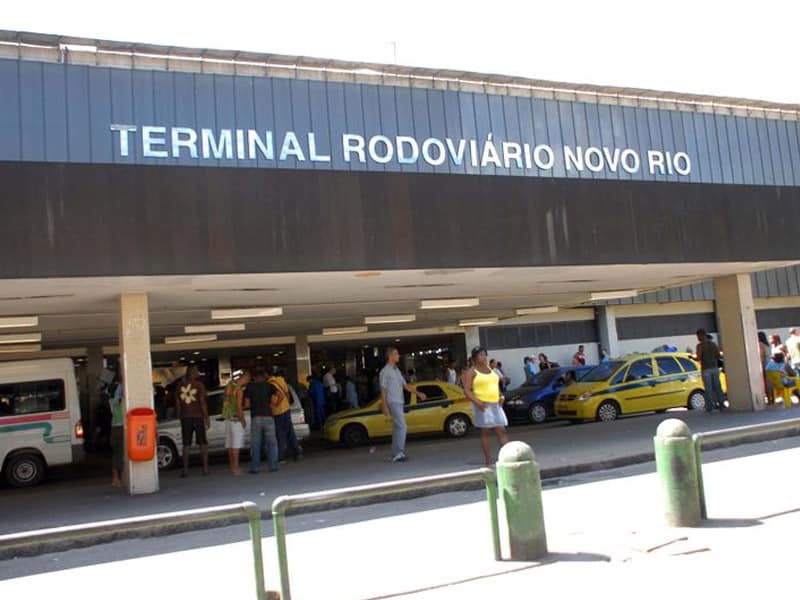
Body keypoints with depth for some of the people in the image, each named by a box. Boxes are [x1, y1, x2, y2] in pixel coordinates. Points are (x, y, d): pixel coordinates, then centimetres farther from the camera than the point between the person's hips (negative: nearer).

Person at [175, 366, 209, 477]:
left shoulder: (180, 385, 4)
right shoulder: (199, 385, -7)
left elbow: (177, 403, 5)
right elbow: (202, 402, -11)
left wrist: (179, 417, 15)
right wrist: (206, 418, -7)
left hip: (185, 418, 3)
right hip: (198, 417, -3)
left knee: (186, 445, 9)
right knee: (203, 443, 6)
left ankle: (185, 470, 6)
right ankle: (205, 468, 2)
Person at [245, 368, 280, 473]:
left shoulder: (250, 386, 6)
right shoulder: (269, 385, 6)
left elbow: (246, 402, -2)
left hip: (255, 417, 0)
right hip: (268, 416, 0)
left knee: (255, 444, 6)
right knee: (271, 443, 6)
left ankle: (255, 467, 4)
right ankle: (273, 466, 3)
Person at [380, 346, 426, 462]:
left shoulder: (396, 370, 16)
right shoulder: (385, 371, -9)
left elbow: (405, 385, 18)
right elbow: (383, 390, -10)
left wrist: (418, 393, 10)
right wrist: (384, 407, -15)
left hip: (400, 403, 8)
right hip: (393, 403, -8)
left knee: (397, 428, 9)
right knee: (401, 427, -13)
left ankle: (395, 454, 14)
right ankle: (397, 453, -10)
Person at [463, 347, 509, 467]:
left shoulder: (489, 369, 15)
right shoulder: (472, 372, -5)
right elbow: (467, 390, -12)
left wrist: (500, 396, 9)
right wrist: (476, 401, -25)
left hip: (496, 404, 6)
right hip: (483, 406, -6)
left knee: (501, 431, 2)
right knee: (485, 433, 0)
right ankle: (488, 461, 4)